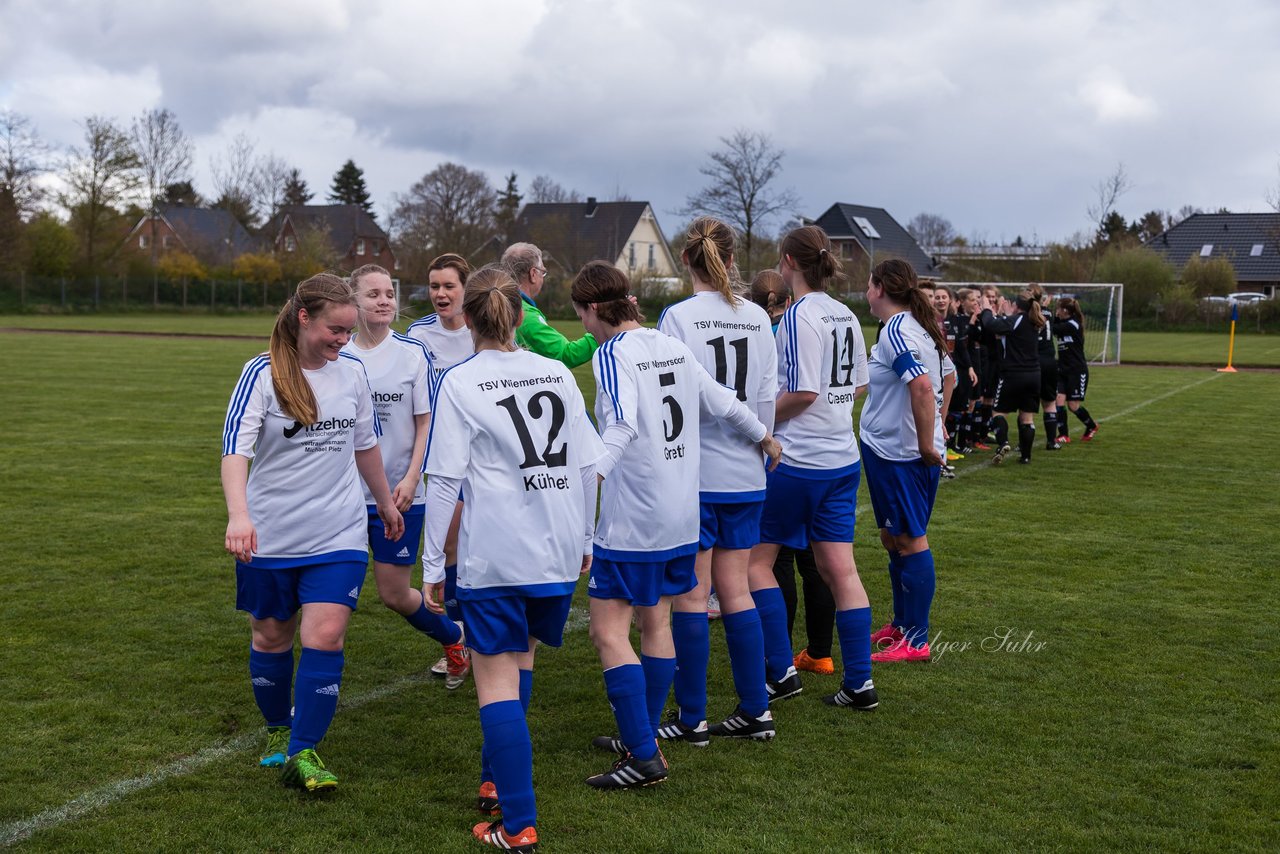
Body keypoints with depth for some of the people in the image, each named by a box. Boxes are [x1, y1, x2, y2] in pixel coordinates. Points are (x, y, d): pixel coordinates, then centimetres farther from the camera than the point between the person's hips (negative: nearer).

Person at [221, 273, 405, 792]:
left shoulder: (352, 372, 2)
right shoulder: (262, 373, -11)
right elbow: (234, 449, -20)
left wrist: (385, 502, 26)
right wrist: (239, 515, -36)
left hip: (339, 536, 2)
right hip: (270, 537, -2)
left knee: (324, 638, -10)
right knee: (271, 638, 13)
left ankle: (302, 752, 1)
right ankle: (278, 731, 37)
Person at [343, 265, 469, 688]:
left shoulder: (413, 352, -4)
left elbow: (426, 423, -3)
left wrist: (411, 478, -13)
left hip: (398, 495, -2)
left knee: (395, 594, 5)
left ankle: (452, 636, 35)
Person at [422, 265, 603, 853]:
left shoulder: (459, 382, -6)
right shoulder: (558, 374, 7)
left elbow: (444, 481, -9)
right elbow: (588, 465, 9)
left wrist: (432, 564, -2)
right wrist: (585, 539, 21)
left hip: (493, 557, -5)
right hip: (558, 553, 5)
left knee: (497, 684, 0)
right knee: (520, 660, 23)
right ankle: (503, 778, 33)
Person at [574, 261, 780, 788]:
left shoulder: (612, 352, -11)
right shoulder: (671, 347, 10)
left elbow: (621, 426, -27)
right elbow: (721, 402, 20)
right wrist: (764, 436, 36)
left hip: (632, 517, -8)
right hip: (681, 513, 8)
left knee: (608, 632, -4)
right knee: (656, 622, 16)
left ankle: (644, 758, -6)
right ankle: (642, 738, 27)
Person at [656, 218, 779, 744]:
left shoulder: (678, 317, -10)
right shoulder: (758, 318, 5)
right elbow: (768, 401, 9)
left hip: (694, 473, -5)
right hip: (745, 475, 5)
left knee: (691, 596, 3)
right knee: (735, 591, 13)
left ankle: (692, 718, 11)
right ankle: (755, 710, 17)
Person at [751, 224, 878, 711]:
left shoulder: (798, 316, -14)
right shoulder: (845, 316, 9)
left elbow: (803, 392, -19)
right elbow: (859, 385, 16)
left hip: (796, 460, -8)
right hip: (842, 457, 8)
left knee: (757, 561, 7)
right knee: (840, 569, 8)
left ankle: (781, 672, 7)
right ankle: (860, 683, 9)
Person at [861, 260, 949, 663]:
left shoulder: (897, 331, -17)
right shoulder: (914, 326, 14)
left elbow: (923, 388, -29)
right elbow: (924, 386, 20)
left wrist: (926, 446, -23)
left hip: (901, 454, -10)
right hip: (888, 449, 10)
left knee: (909, 540, -4)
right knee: (893, 538, 18)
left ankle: (916, 640, 3)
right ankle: (901, 625, 30)